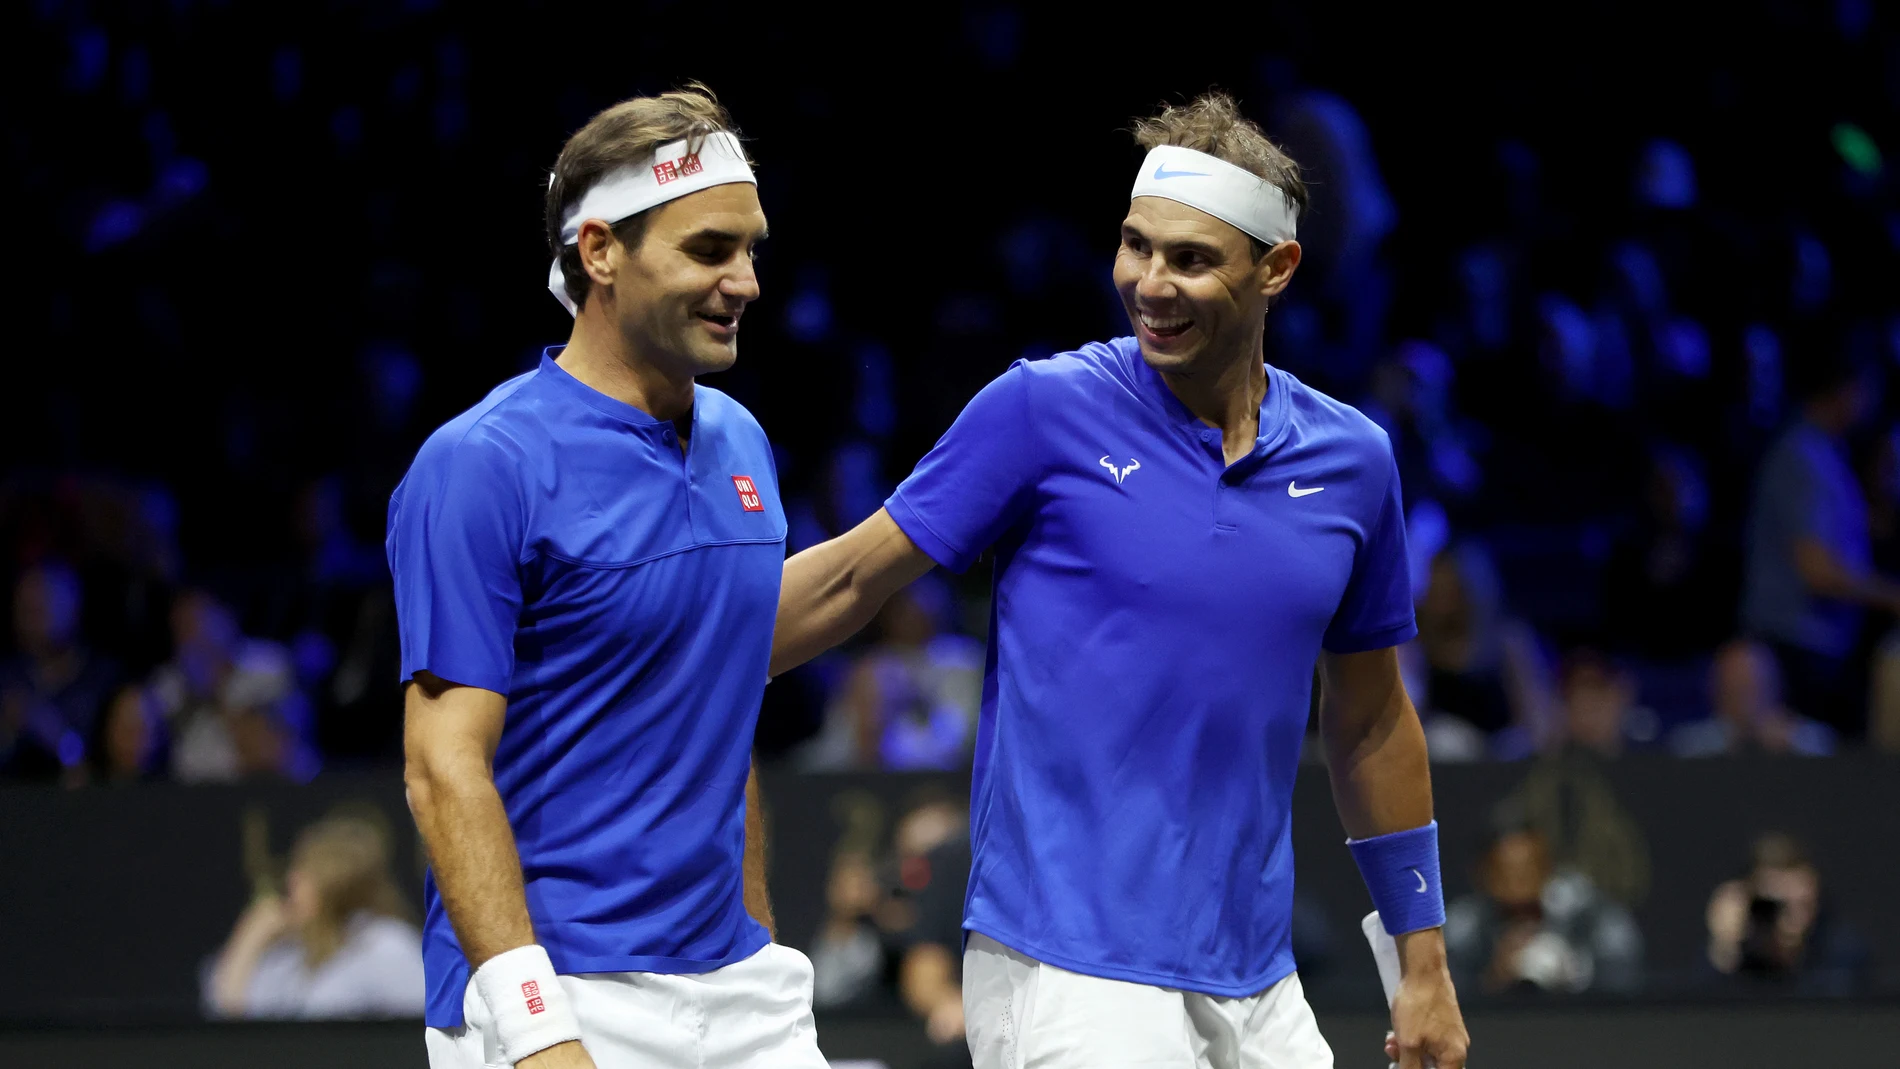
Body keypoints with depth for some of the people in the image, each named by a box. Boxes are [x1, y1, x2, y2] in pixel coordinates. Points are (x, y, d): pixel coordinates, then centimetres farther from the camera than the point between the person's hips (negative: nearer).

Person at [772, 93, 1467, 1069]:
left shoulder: (1349, 460, 8)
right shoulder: (1043, 411, -4)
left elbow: (1369, 725, 17)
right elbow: (846, 581, 0)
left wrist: (1422, 963, 17)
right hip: (1070, 981, -5)